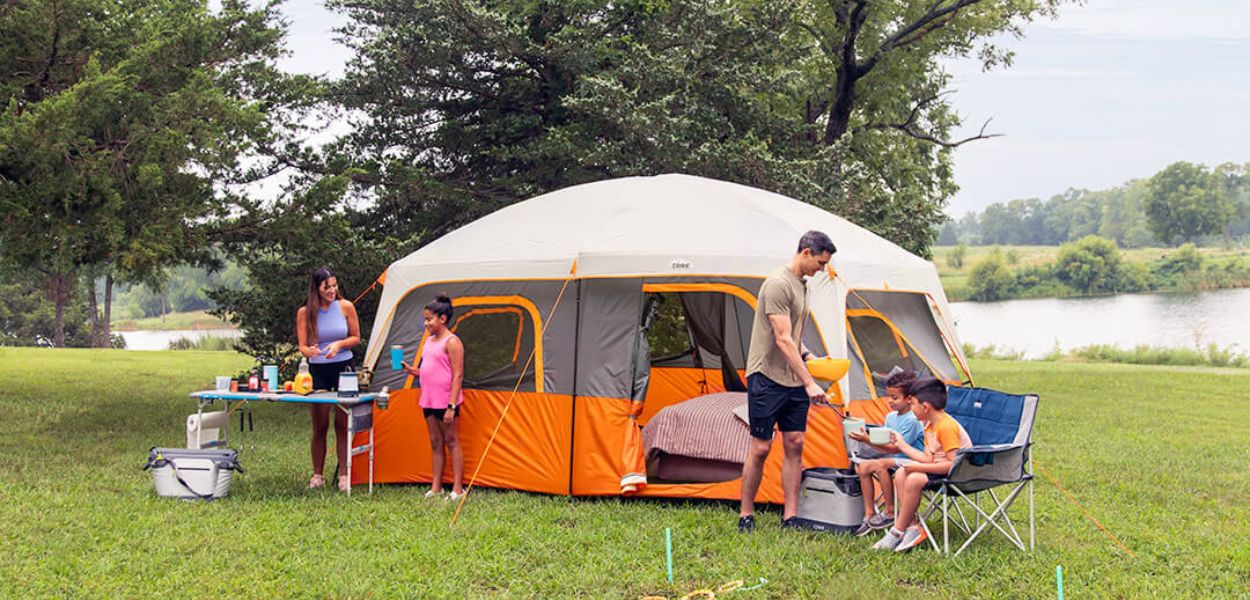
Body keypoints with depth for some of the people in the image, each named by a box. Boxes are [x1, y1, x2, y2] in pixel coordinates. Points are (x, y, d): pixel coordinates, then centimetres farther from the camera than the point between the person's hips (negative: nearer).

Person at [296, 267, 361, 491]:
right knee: (319, 426, 4)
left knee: (342, 425, 2)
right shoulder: (304, 313, -4)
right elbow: (302, 346, -4)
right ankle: (317, 475, 16)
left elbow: (356, 338, 6)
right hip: (318, 371, 0)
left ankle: (344, 475, 8)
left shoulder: (346, 307, -3)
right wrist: (309, 351, -27)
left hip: (344, 367, 0)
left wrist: (340, 344, -14)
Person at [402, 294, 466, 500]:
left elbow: (457, 376, -15)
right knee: (435, 443, 11)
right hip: (429, 400, 8)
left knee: (451, 442, -2)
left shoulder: (451, 342, -11)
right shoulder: (429, 340, 14)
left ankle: (458, 489, 2)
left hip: (445, 401, -8)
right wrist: (410, 370, 3)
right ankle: (436, 487, 16)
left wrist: (451, 406, -20)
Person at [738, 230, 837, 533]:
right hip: (766, 378, -8)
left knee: (795, 444, 4)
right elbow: (782, 340, -22)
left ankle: (790, 518, 8)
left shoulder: (801, 284, 13)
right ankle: (745, 515, 11)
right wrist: (809, 383, -24)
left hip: (792, 380, 9)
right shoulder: (778, 284, -17)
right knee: (761, 447, -2)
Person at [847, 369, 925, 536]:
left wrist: (868, 441, -28)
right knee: (863, 467, -9)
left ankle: (889, 512, -16)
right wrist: (866, 440, -9)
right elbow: (884, 443, 10)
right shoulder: (891, 417, 10)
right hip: (894, 459, 9)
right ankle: (869, 515, -3)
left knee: (881, 464, -32)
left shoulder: (912, 420, -18)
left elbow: (896, 448, -23)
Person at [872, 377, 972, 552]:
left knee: (914, 479, -28)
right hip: (940, 469, 11)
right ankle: (913, 527, -8)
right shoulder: (930, 426, 9)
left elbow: (952, 463, -28)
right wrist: (902, 445, 14)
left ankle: (897, 532, -14)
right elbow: (929, 458, 10)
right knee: (900, 474, -3)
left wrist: (919, 467, -25)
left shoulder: (947, 427, -22)